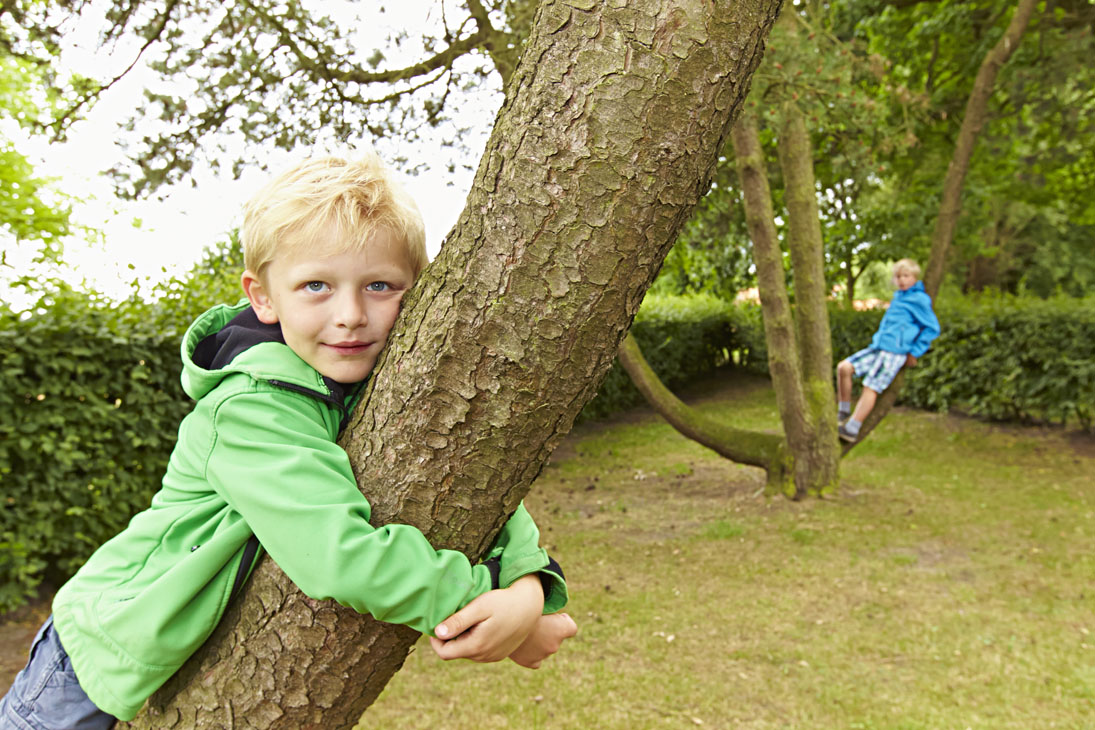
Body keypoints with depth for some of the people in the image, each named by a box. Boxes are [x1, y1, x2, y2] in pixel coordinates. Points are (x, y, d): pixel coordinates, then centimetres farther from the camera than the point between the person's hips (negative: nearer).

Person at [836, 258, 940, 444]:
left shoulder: (919, 299, -5)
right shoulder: (898, 296, 18)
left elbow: (932, 328, -6)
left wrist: (915, 353, -8)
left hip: (895, 352, -8)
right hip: (877, 346, 8)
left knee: (870, 386, -16)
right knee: (843, 368, -3)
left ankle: (851, 430, -16)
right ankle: (843, 414, 5)